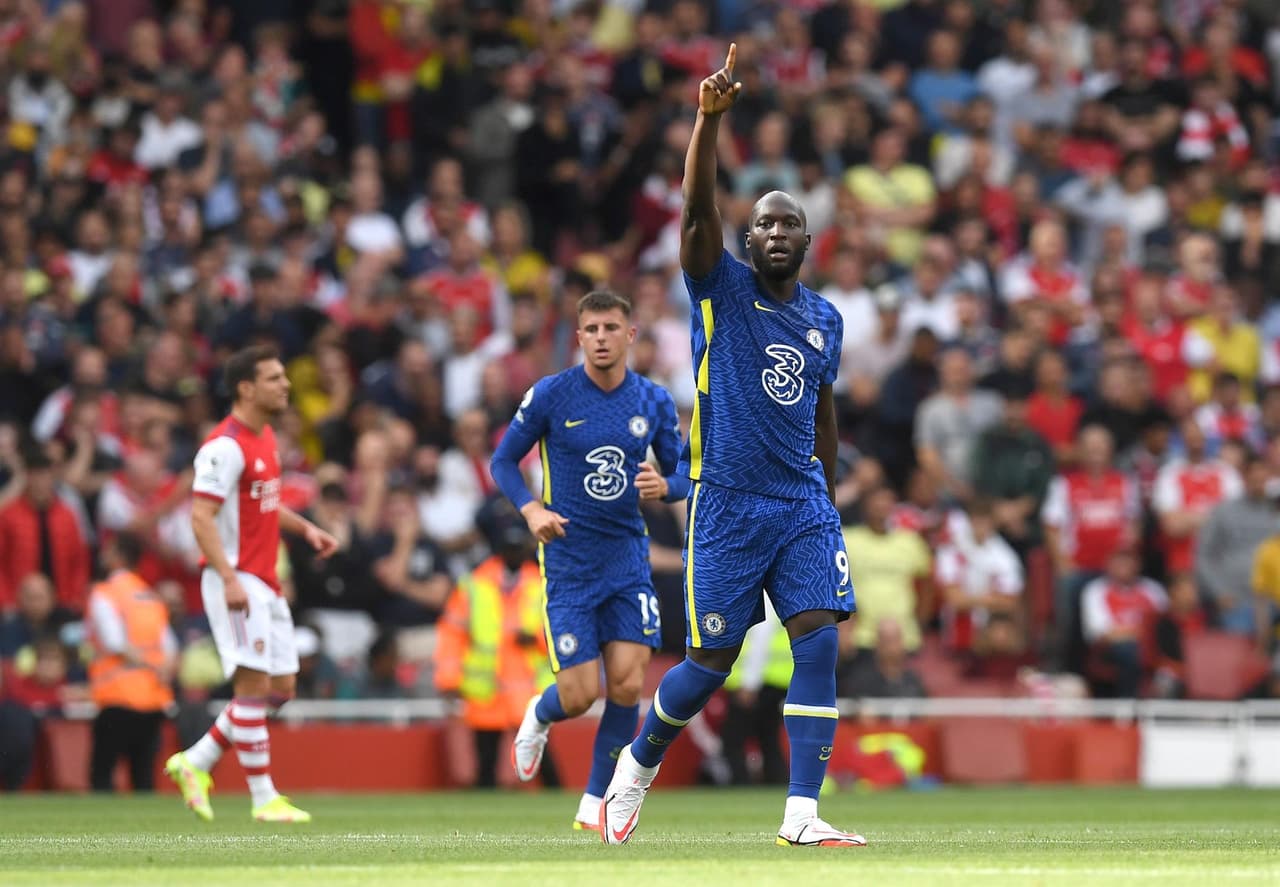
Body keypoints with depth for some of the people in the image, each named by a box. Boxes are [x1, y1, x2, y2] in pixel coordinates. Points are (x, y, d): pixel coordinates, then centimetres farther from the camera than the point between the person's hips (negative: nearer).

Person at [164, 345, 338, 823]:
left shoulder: (266, 438, 14)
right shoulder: (226, 446, -15)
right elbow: (201, 516, -20)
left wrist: (305, 528, 11)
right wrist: (230, 578, -28)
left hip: (265, 582, 10)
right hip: (236, 581, -10)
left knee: (281, 687, 10)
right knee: (254, 684, -10)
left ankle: (195, 763, 18)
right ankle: (264, 798, -6)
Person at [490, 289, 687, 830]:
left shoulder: (653, 402, 2)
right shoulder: (550, 395, -7)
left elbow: (682, 476, 10)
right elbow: (504, 462, 2)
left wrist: (664, 485, -14)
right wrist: (532, 510, -16)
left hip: (628, 557, 3)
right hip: (569, 560, -3)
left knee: (626, 685, -8)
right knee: (580, 694, -7)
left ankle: (594, 803, 10)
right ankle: (538, 717, 31)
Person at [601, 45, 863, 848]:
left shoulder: (825, 319, 11)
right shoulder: (723, 287, -2)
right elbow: (699, 207, -19)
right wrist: (711, 117, -33)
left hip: (804, 502, 4)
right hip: (728, 503, -4)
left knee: (820, 641, -12)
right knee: (712, 662, 0)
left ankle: (802, 815, -12)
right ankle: (639, 764, 29)